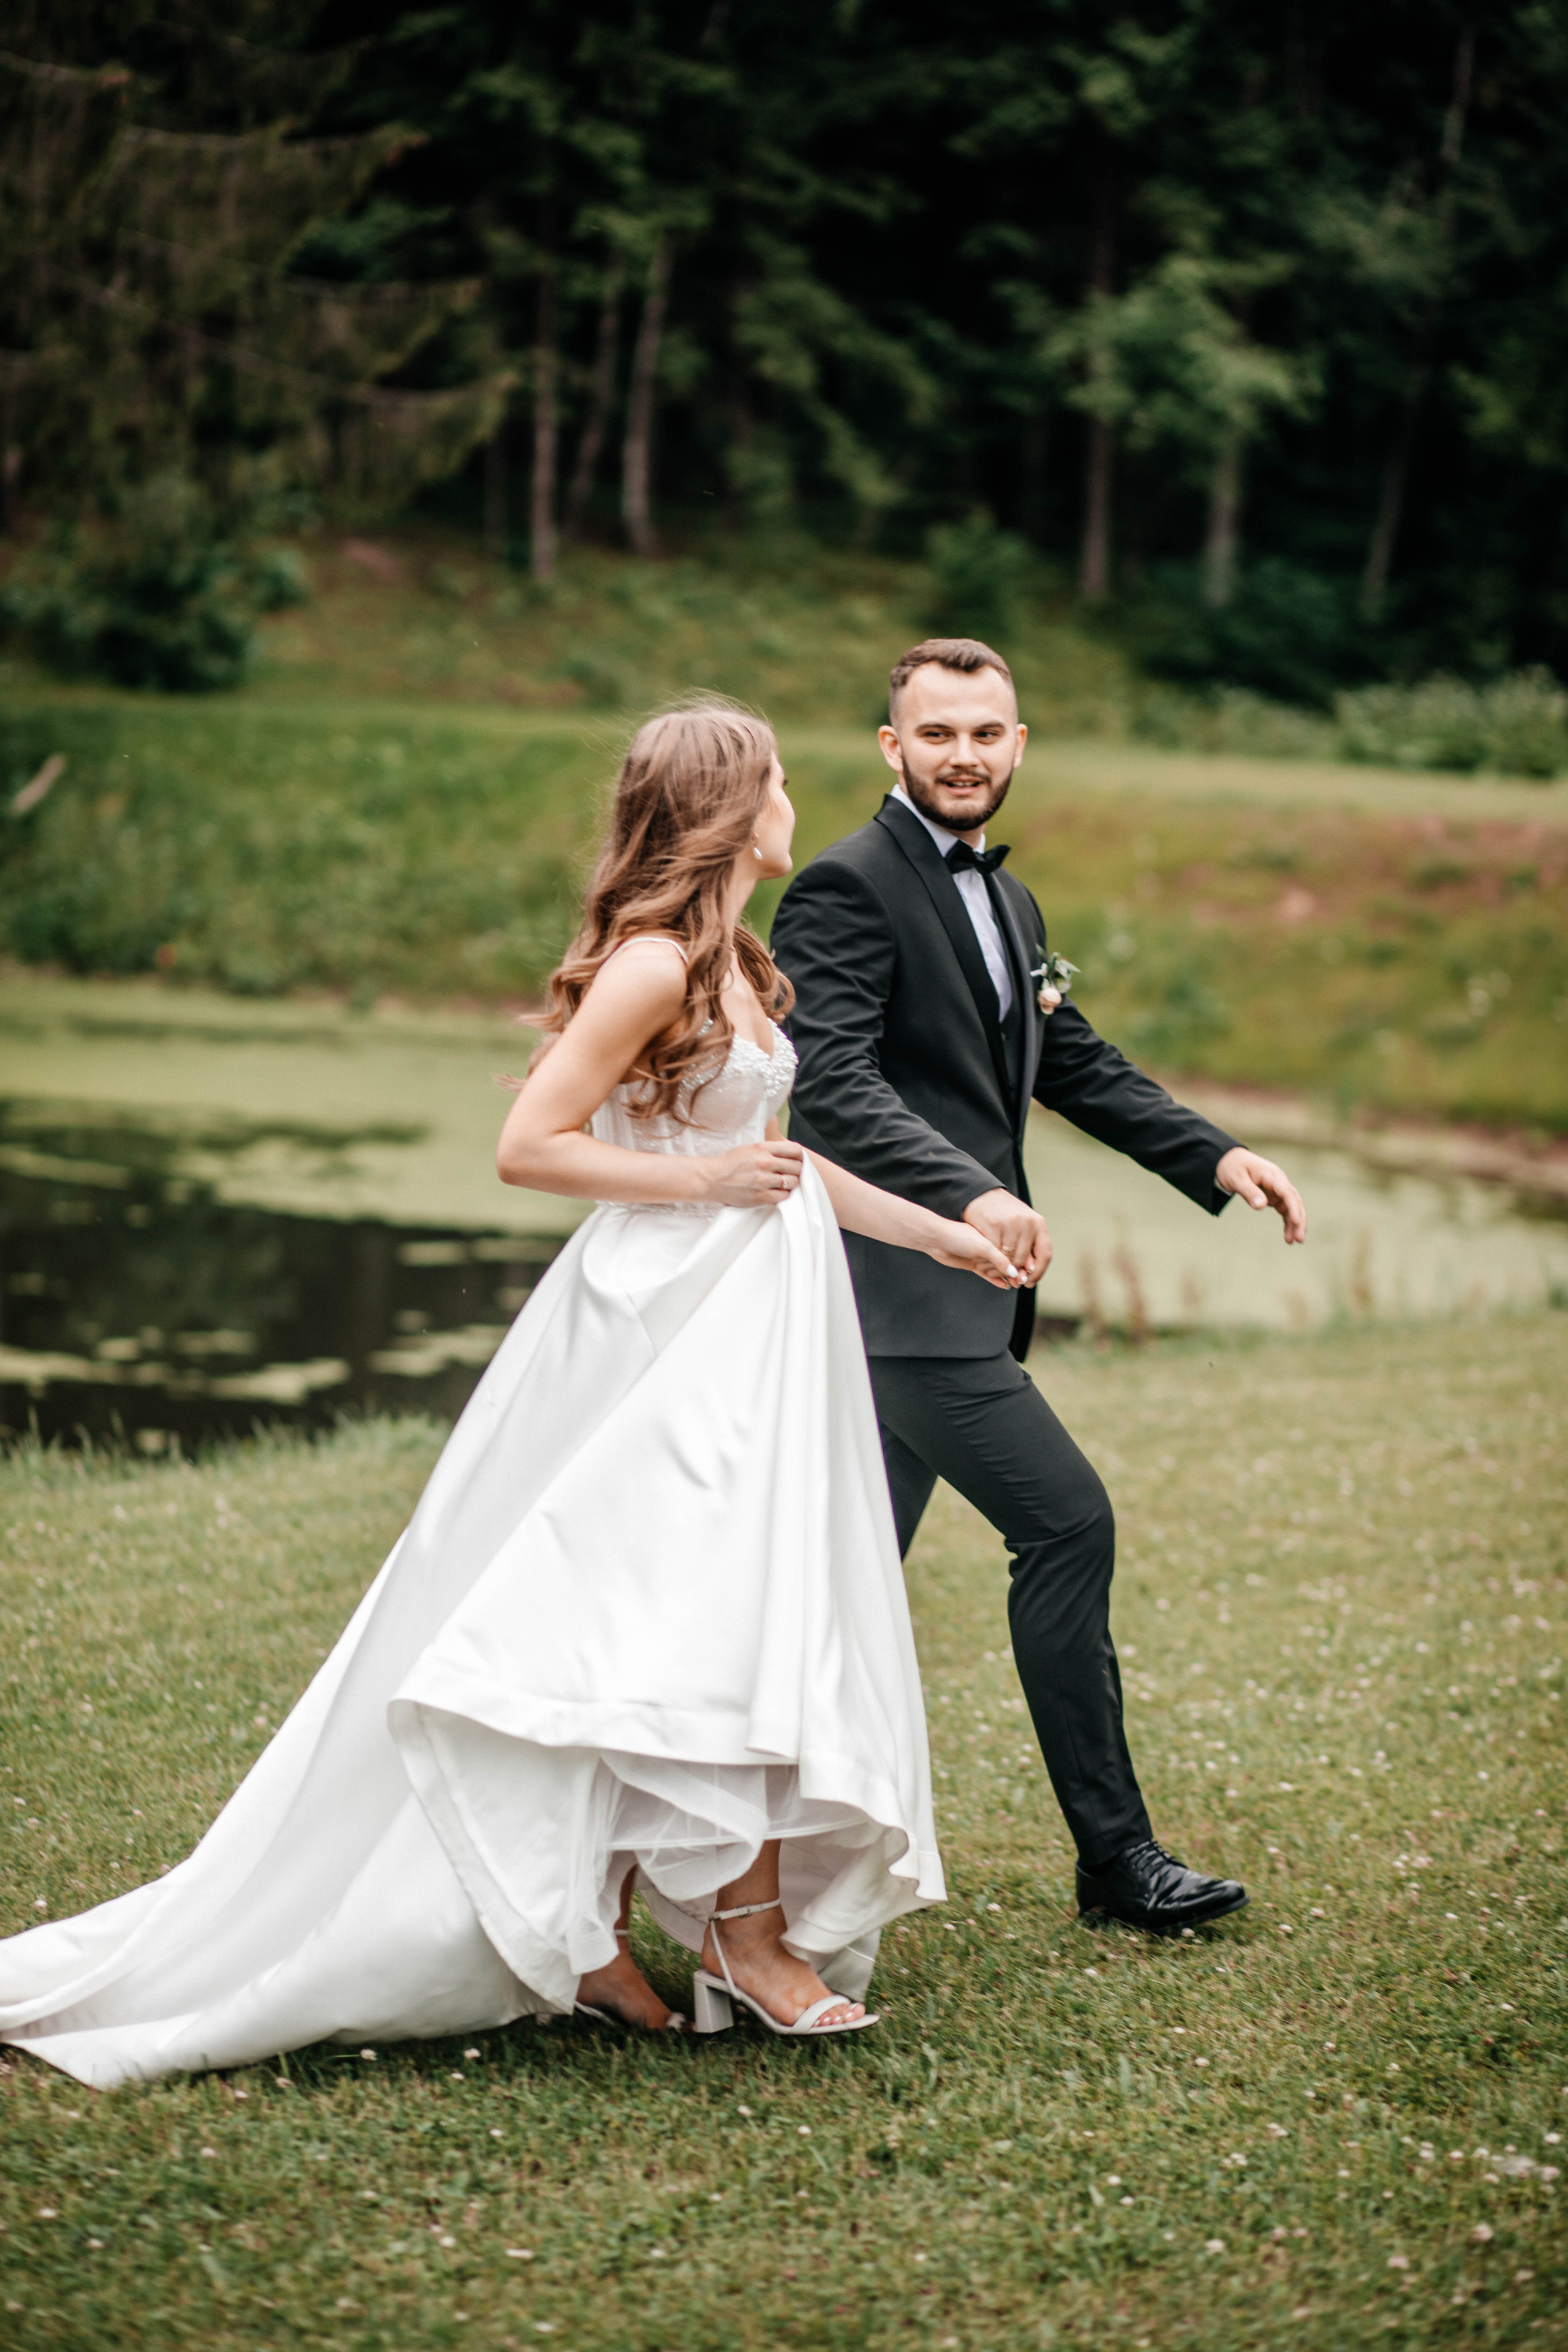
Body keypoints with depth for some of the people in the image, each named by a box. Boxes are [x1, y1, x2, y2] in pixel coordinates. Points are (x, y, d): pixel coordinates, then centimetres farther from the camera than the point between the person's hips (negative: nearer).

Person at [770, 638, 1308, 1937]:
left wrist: (1216, 1156, 10)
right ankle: (1115, 1851, -2)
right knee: (1067, 1519, -10)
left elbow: (1076, 1064, 22)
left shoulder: (1006, 902, 17)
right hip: (898, 1282, -9)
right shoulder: (848, 889, -12)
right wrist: (973, 1193, -35)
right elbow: (834, 1083, -23)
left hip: (953, 1285, 9)